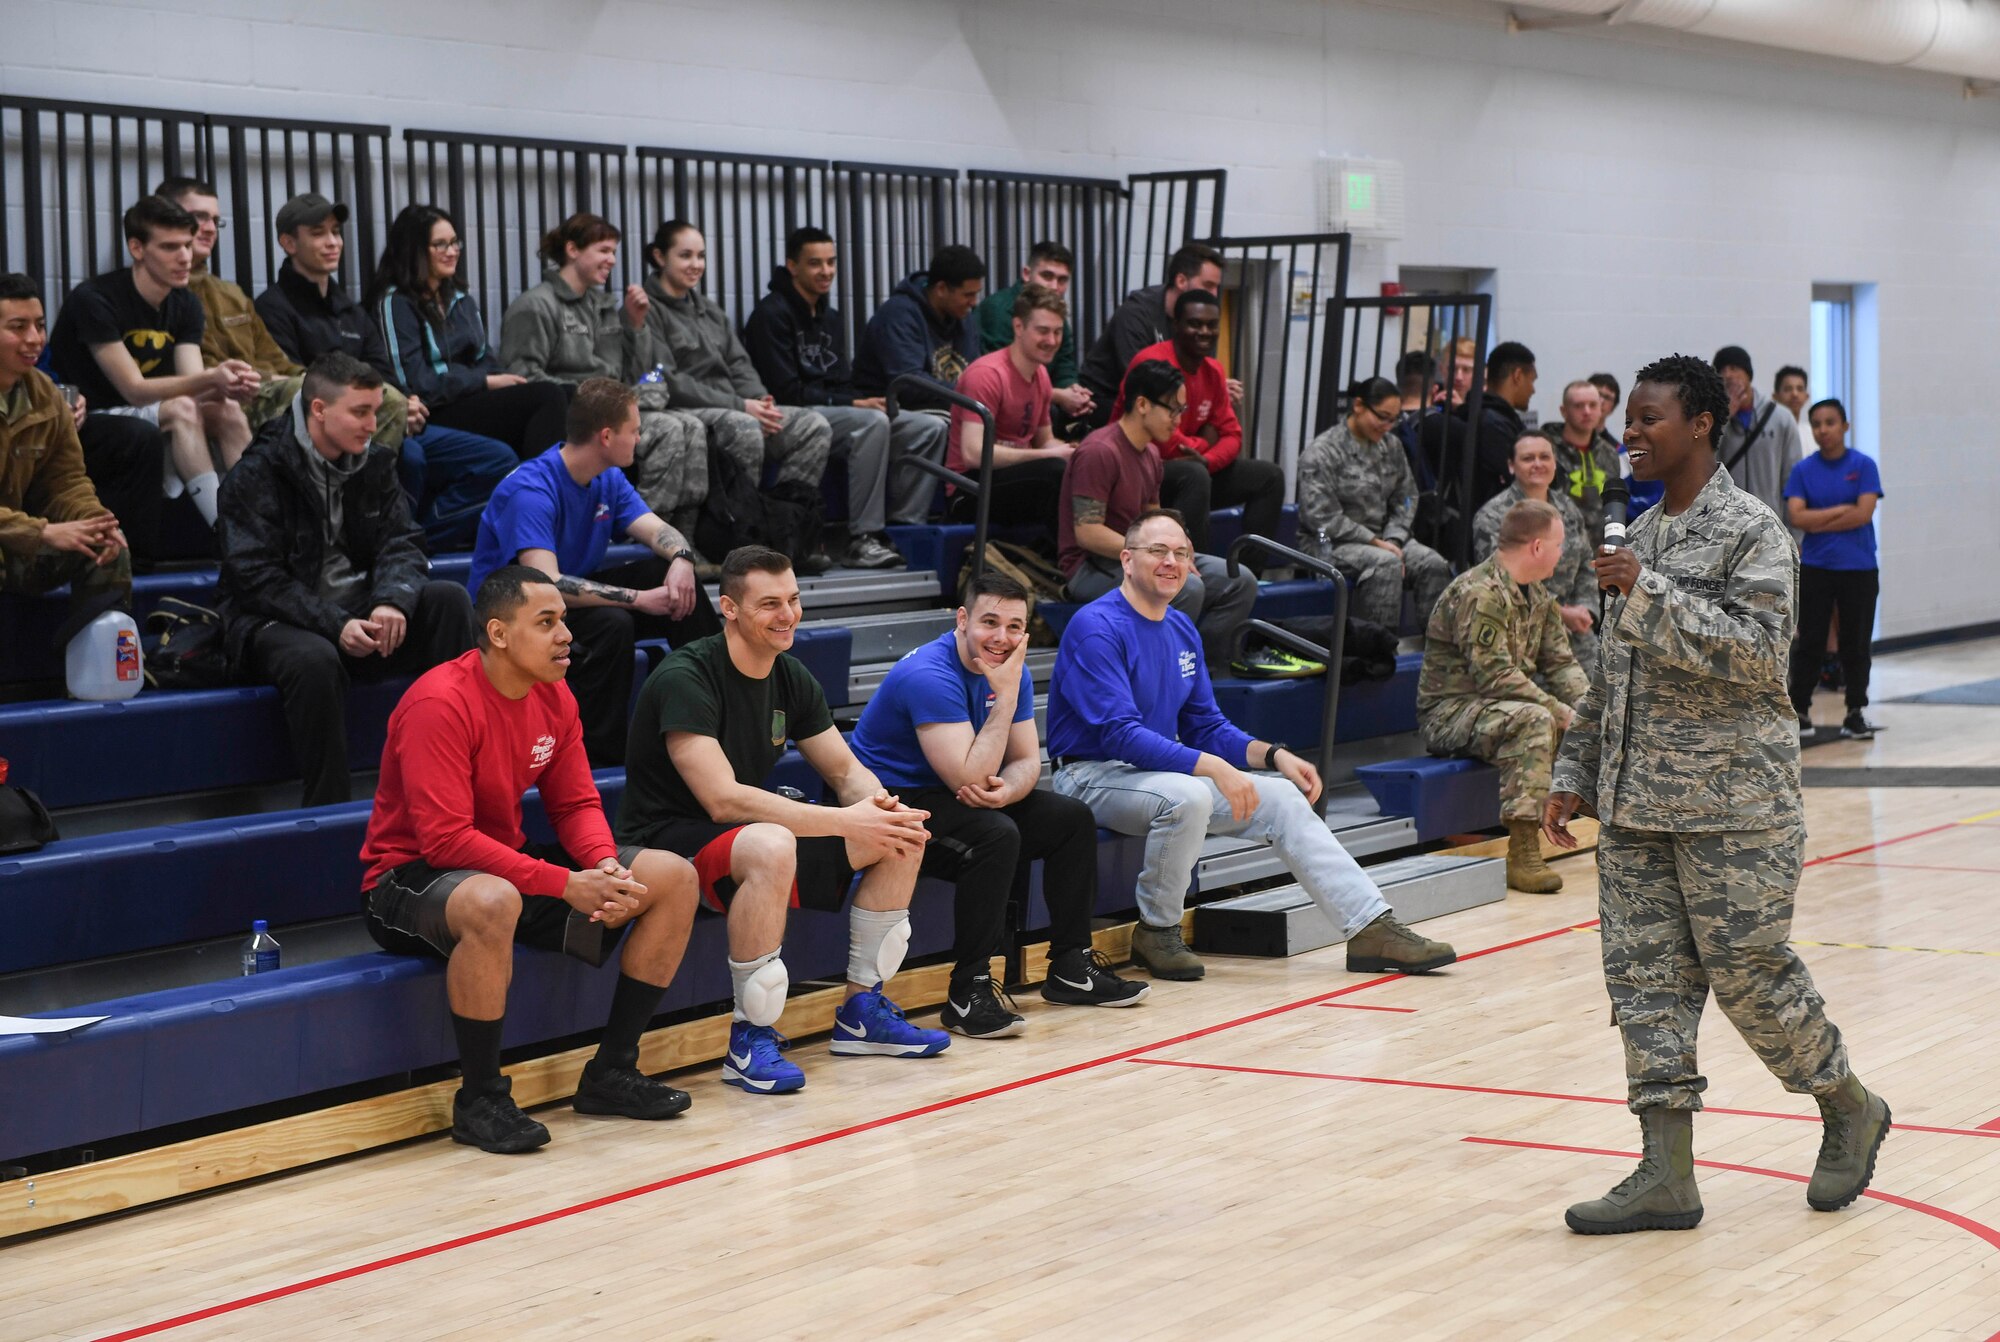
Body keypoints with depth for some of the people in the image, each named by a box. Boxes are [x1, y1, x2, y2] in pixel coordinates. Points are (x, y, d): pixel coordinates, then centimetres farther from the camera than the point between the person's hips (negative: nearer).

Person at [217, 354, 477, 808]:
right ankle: (327, 809, -28)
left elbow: (401, 544, 2)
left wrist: (392, 601, -21)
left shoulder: (374, 462, 8)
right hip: (274, 622, -6)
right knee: (315, 659, -39)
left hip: (359, 615, 6)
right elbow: (258, 579, -17)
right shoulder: (256, 475, -11)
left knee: (449, 599, -17)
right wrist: (334, 626, -29)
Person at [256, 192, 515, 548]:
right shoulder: (274, 308, -1)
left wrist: (406, 408, -8)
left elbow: (384, 381, 18)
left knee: (498, 459, -5)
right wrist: (391, 411, -19)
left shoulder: (350, 309, 26)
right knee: (407, 455, -37)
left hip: (393, 429, 8)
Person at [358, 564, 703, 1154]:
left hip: (507, 865, 8)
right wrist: (566, 885, -31)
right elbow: (446, 839, -28)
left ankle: (612, 1072, 5)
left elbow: (576, 804, 7)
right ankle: (480, 1100, -25)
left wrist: (605, 866, -17)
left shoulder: (555, 699, 2)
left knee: (674, 878, -2)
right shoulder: (441, 703, -23)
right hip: (409, 878, -8)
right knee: (492, 902, -44)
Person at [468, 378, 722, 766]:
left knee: (678, 584, -9)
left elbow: (659, 530, -3)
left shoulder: (609, 479, 2)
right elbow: (546, 585, -36)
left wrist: (681, 559, -28)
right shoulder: (532, 490, -26)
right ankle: (598, 757, -25)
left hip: (575, 596, 8)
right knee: (611, 623, -35)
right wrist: (638, 599, -36)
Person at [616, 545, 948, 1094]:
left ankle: (862, 1010, 8)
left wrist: (880, 806, -17)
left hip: (750, 832, 8)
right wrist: (844, 822, -32)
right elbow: (723, 799, -30)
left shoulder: (791, 677, 5)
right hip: (670, 840, -8)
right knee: (770, 847, -40)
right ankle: (749, 1041, -28)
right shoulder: (684, 678, -21)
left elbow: (847, 771, 9)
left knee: (902, 836, -2)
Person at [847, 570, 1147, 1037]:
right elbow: (968, 777, -30)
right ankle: (969, 993, -26)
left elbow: (1027, 761, 4)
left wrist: (1005, 791, -20)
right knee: (997, 835, -33)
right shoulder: (930, 676, -25)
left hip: (948, 799, 9)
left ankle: (1070, 968, 11)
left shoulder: (1009, 671, 2)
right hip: (894, 803, -9)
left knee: (1073, 818, 3)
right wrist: (1006, 697, -27)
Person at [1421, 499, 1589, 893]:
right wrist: (1562, 713, -25)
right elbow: (1495, 676, -27)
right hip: (1449, 712, -9)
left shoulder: (1537, 595, 11)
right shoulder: (1479, 594, -21)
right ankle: (1522, 856, -37)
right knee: (1535, 721, -34)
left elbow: (1560, 664, 10)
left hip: (1498, 705, 9)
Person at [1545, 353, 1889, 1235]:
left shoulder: (1752, 531, -8)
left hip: (1732, 802, -7)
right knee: (1644, 976, 2)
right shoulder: (1641, 535, 14)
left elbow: (1760, 652, -21)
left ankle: (1850, 1111, 22)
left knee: (1747, 971, -2)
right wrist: (1575, 774, 16)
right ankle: (1667, 1175, 5)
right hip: (1637, 802, 7)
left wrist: (1650, 594, -22)